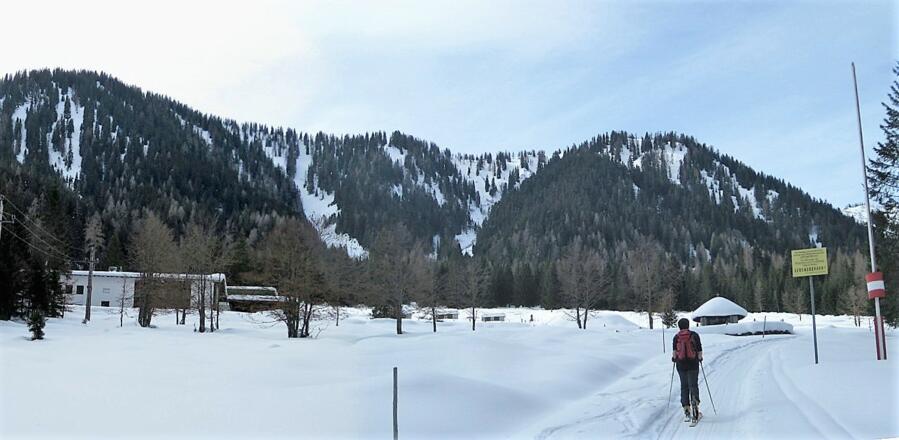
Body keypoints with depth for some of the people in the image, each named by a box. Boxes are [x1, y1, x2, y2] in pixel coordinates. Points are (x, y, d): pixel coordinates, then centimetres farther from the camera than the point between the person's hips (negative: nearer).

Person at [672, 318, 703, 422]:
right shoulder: (694, 335, -3)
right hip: (693, 364, -1)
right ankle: (695, 402, -23)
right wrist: (700, 358, 14)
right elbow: (699, 350, -3)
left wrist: (674, 358, 13)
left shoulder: (676, 337, 0)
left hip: (681, 365, 1)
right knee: (693, 385, 4)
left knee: (684, 387, 10)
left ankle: (686, 410, 7)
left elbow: (674, 351, -5)